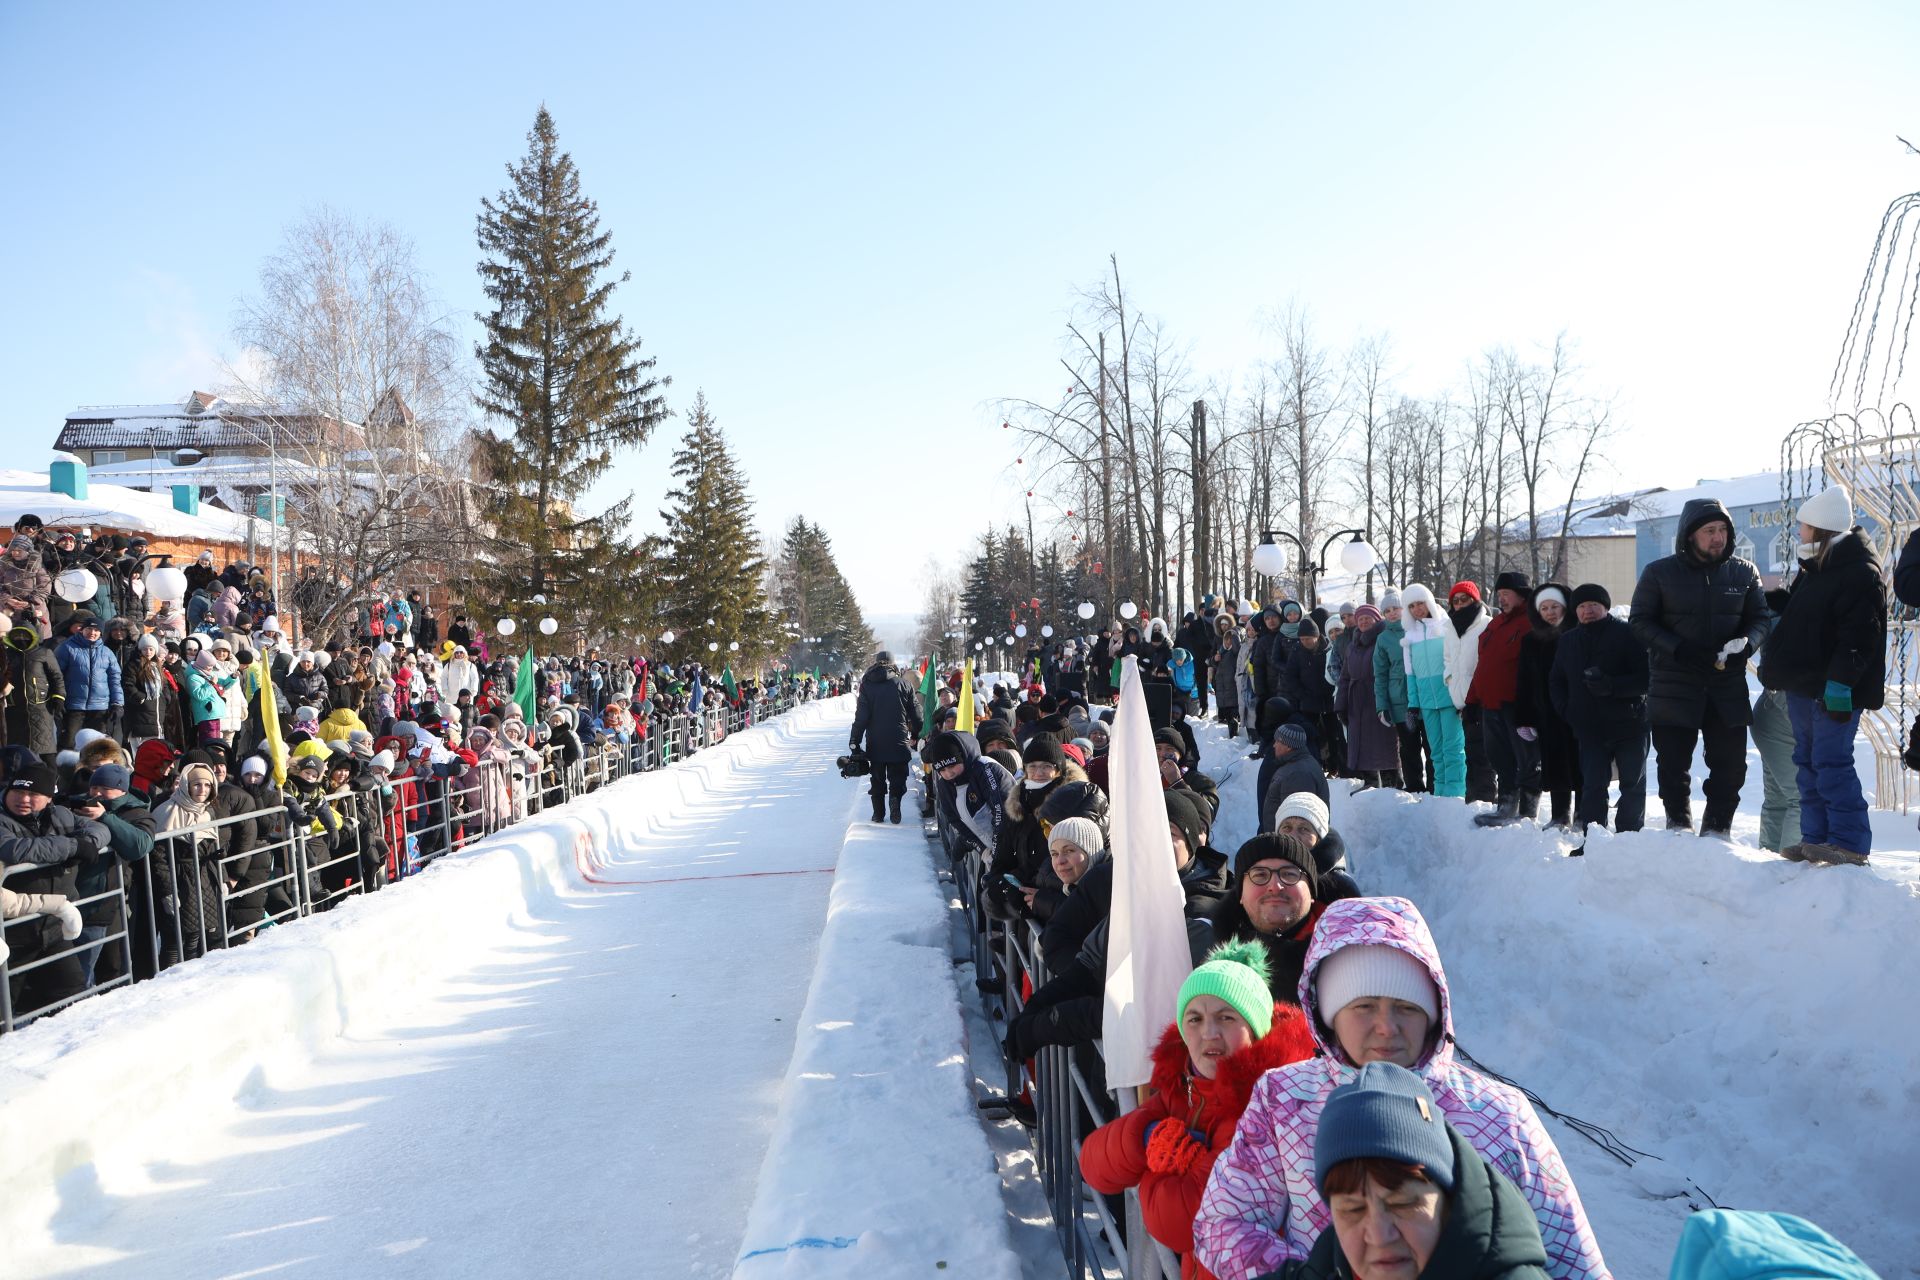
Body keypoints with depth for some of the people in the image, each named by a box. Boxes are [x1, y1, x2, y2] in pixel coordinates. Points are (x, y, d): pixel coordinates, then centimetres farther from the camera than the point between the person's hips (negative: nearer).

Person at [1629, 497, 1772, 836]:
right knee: (1674, 764, 5)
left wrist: (1746, 642, -12)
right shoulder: (1660, 573, -2)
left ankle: (1717, 830, 20)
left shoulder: (1744, 572, 6)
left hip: (1728, 688, 2)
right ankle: (1679, 827, 19)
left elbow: (1761, 618, 10)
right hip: (1674, 689, -2)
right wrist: (1678, 649, -17)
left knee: (1730, 765, 6)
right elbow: (1640, 621, -2)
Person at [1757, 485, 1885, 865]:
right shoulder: (1813, 569, 16)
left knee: (1830, 764, -8)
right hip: (1804, 687, 10)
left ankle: (1850, 843, -1)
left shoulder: (1859, 574, -15)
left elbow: (1858, 638, -22)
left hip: (1833, 691, -10)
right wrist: (1774, 664, 23)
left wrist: (1840, 683, -26)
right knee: (1808, 763, 12)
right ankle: (1816, 838, 19)